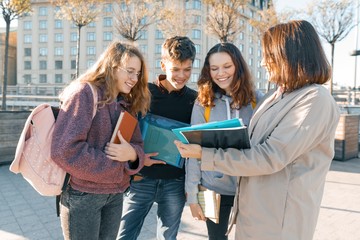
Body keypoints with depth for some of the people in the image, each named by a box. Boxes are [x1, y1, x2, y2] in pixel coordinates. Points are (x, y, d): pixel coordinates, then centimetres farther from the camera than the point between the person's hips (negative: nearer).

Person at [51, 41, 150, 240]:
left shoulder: (126, 104, 10)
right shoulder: (84, 93, -14)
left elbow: (137, 146, 8)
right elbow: (64, 150, -23)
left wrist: (132, 154, -16)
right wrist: (115, 165, -15)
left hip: (115, 194, 7)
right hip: (82, 194, -7)